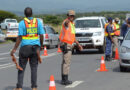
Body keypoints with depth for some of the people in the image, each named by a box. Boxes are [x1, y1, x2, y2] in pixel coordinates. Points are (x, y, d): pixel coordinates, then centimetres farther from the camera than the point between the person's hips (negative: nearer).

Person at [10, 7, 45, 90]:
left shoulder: (22, 23, -6)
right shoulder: (38, 22, 2)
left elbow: (19, 37, -10)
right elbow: (41, 35, 1)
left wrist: (14, 49, -7)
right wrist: (41, 45, 16)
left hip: (25, 47, -2)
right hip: (35, 47, 2)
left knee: (21, 68, 7)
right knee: (34, 68, 8)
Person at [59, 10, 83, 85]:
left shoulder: (72, 24, 17)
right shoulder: (66, 22, -12)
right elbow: (66, 23, -42)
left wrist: (78, 44, 26)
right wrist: (68, 20, -65)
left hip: (69, 45, 10)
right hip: (66, 44, -10)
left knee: (65, 62, 13)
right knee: (67, 62, -9)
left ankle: (64, 79, 20)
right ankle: (65, 80, -7)